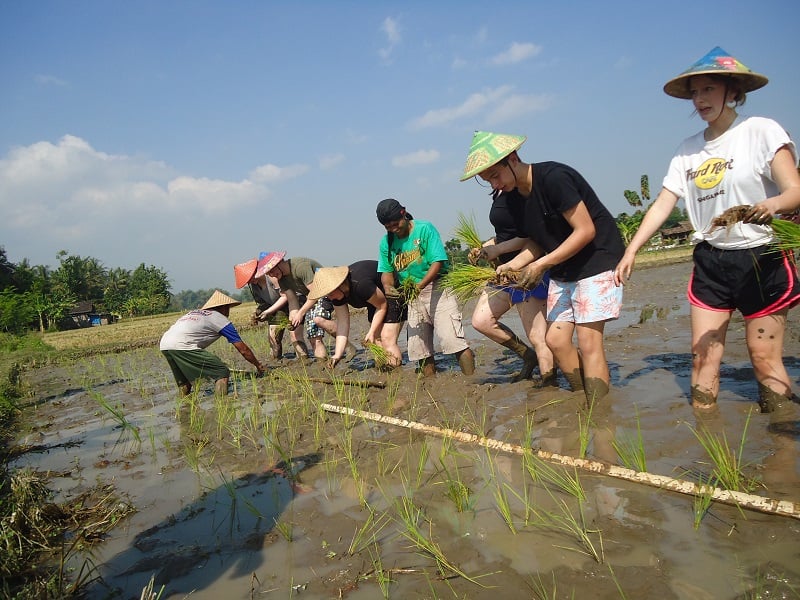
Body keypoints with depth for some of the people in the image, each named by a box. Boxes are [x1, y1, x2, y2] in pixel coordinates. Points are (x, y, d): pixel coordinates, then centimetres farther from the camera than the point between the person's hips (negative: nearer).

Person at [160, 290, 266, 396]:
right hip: (182, 346, -8)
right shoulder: (221, 319, 10)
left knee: (184, 383, 26)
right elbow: (243, 350, 11)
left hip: (163, 344, 8)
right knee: (223, 373, -3)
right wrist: (258, 365, 25)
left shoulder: (195, 312, 30)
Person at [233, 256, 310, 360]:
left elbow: (285, 296, -26)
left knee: (294, 334, -18)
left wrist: (268, 312, -26)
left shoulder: (272, 276, -28)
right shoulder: (251, 284, -5)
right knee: (273, 335, 0)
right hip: (277, 308, 7)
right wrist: (258, 312, -16)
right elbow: (262, 302, 6)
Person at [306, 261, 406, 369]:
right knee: (376, 340, 6)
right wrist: (337, 355, -18)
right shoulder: (336, 293, -13)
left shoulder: (360, 284, -37)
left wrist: (371, 332, -22)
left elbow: (382, 305, -22)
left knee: (388, 341, -15)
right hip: (376, 299, 8)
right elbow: (342, 321, -12)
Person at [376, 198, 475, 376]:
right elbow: (386, 271, 8)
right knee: (419, 347, 6)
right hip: (412, 295, 6)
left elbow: (438, 261, -15)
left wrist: (420, 285, -28)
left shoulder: (425, 229, -9)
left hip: (437, 287, -5)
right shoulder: (386, 242, 6)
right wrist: (387, 286, -16)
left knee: (453, 339, -16)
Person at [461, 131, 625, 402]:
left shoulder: (553, 177, -21)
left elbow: (585, 231, -21)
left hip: (597, 261, -8)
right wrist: (513, 264, -8)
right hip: (563, 270, 8)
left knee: (588, 343, -11)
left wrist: (540, 265, -21)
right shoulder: (513, 197, 4)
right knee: (555, 340, 2)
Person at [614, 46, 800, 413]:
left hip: (760, 258, -4)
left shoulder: (761, 131, -5)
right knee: (703, 355, 2)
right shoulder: (688, 150, 8)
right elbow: (662, 205, 4)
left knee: (764, 357, -1)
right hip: (709, 260, 4)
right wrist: (630, 251, -5)